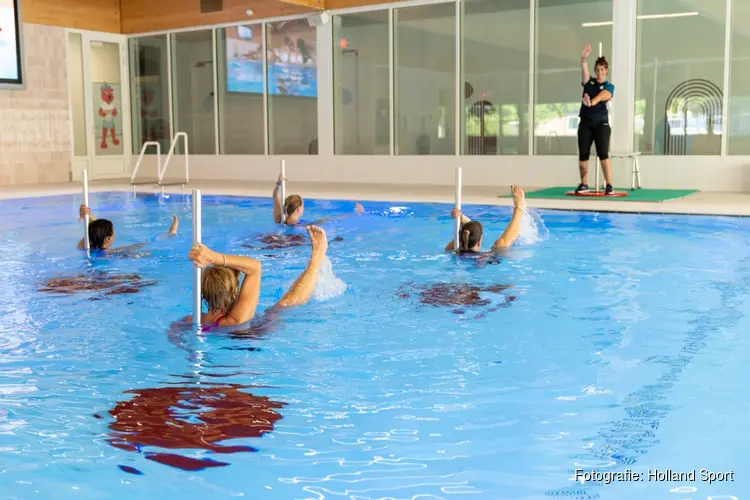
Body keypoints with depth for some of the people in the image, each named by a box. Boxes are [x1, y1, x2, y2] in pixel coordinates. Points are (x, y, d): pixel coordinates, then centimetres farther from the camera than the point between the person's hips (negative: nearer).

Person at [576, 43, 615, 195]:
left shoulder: (609, 87, 1)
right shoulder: (589, 82, 9)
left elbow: (600, 97, -20)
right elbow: (584, 71, -12)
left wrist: (591, 102, -42)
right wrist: (584, 59, -33)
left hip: (601, 122, -3)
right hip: (585, 122, 3)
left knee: (603, 154, -10)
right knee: (583, 154, 3)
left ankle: (609, 185, -11)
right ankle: (584, 184, 12)